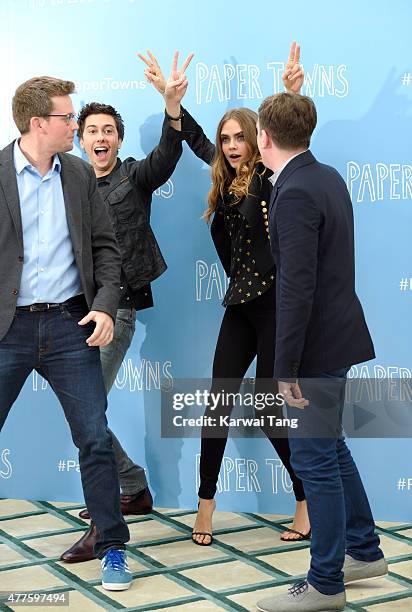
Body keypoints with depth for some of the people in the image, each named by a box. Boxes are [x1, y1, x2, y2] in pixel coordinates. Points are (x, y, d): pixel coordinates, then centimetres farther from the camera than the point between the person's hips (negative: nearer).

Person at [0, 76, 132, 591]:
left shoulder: (80, 174, 7)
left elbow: (104, 246, 9)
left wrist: (105, 305, -4)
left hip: (70, 323, 3)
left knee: (95, 439, 4)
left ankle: (111, 547, 18)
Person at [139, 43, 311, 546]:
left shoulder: (268, 178, -8)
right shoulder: (227, 180, 10)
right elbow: (196, 139, 23)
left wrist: (292, 93, -43)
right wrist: (169, 93, 24)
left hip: (273, 302, -7)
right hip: (240, 302, 7)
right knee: (218, 401, 4)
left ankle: (308, 504, 11)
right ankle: (205, 508, 12)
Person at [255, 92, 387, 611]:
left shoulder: (295, 194, -21)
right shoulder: (328, 177, 8)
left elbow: (297, 288, -25)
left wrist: (286, 368, -22)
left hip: (317, 343, -10)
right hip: (337, 334, 10)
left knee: (315, 459, 1)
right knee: (330, 447, 22)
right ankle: (363, 550, 35)